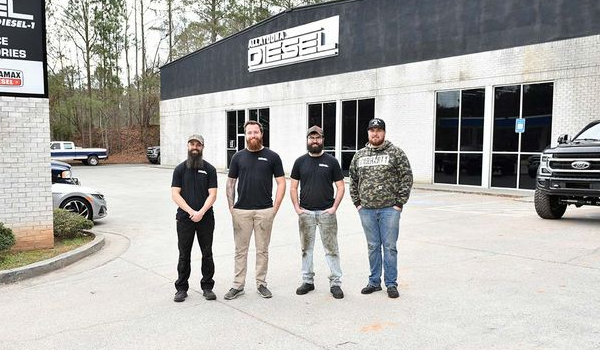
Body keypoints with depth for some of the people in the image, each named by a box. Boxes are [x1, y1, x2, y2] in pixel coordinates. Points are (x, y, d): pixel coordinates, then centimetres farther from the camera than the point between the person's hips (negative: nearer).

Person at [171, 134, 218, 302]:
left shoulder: (209, 169, 4)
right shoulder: (180, 169, 5)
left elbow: (212, 194, -3)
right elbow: (175, 194, -3)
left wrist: (201, 212, -16)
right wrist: (191, 211, -14)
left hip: (206, 218, 0)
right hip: (184, 219, 0)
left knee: (207, 254, 7)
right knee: (184, 255, 7)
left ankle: (207, 287, 19)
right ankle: (181, 288, 18)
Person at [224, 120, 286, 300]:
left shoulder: (272, 156, 2)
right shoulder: (238, 157, 7)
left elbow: (281, 183, 2)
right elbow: (230, 183, 10)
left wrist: (275, 207, -5)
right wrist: (231, 207, 1)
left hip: (265, 211, -1)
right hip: (241, 211, 1)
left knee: (262, 250, 9)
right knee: (240, 250, 8)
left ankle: (261, 283, 21)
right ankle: (238, 285, 17)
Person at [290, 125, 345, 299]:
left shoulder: (331, 161, 2)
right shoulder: (300, 161, 6)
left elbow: (340, 187, 2)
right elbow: (293, 187, 8)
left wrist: (334, 207, -8)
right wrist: (297, 208, -2)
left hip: (326, 212, -2)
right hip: (306, 213, 2)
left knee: (331, 249, 2)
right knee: (306, 248, 10)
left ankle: (335, 283, 10)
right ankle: (308, 281, 22)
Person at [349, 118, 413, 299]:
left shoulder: (396, 153, -2)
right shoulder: (359, 155, 9)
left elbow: (407, 178, -4)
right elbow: (353, 180, 16)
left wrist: (399, 203, -8)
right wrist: (357, 203, 8)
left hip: (389, 209, -3)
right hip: (367, 210, 3)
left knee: (389, 247, 3)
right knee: (373, 247, 12)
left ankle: (391, 284, 15)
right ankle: (374, 282, 24)